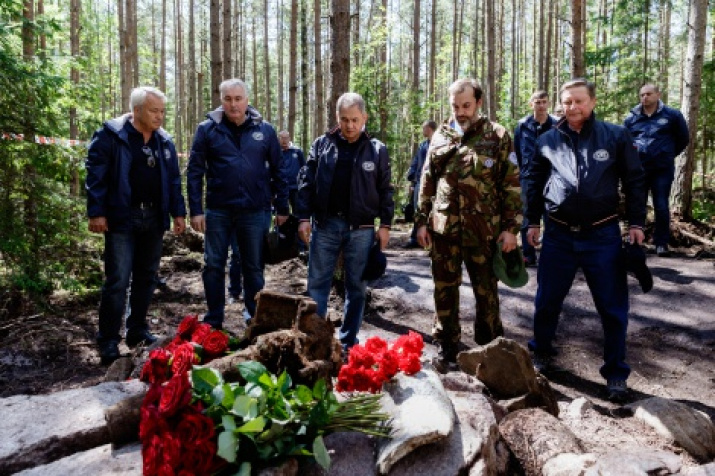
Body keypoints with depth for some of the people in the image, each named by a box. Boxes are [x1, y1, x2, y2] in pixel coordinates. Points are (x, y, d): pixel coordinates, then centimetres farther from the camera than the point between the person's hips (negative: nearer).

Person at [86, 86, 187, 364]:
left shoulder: (164, 141, 10)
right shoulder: (111, 135, -7)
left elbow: (173, 179, 14)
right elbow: (95, 175, -9)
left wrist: (178, 213, 9)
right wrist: (96, 212, -13)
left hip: (153, 218, 6)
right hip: (122, 218, -6)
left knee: (146, 277, 12)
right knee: (118, 280, -7)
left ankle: (137, 330, 25)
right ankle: (108, 341, 4)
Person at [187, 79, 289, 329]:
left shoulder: (265, 130, 2)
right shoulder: (207, 129, 0)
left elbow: (278, 170, 6)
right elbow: (195, 171, 0)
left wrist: (282, 208, 5)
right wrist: (196, 209, -6)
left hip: (255, 211, 0)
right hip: (218, 210, 0)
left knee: (254, 268, 11)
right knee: (213, 266, 7)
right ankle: (213, 321, 22)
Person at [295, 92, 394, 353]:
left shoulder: (377, 149, 2)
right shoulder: (322, 144, 4)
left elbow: (385, 190, 5)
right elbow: (306, 182, 4)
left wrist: (385, 224, 0)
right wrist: (304, 217, -3)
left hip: (361, 228, 0)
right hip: (325, 224, 1)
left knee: (356, 287, 7)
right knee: (317, 283, 5)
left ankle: (348, 343, 20)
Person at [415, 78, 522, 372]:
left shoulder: (497, 136, 0)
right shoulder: (440, 136, 9)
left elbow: (511, 184, -2)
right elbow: (427, 182, 12)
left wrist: (510, 227, -7)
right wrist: (421, 220, 8)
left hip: (484, 229, -2)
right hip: (443, 228, 3)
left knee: (486, 291, 9)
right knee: (444, 290, 9)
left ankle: (490, 350, 25)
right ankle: (447, 348, 24)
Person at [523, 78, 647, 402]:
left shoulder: (616, 136, 0)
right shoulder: (548, 140, 4)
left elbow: (635, 180, 3)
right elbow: (533, 182, 13)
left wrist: (636, 223, -1)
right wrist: (533, 222, 12)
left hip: (603, 234, -1)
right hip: (559, 234, 1)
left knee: (613, 308, 5)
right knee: (547, 301, 11)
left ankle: (615, 373, 21)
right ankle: (541, 353, 33)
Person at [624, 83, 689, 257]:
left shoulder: (672, 115, 2)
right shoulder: (631, 118, 6)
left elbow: (683, 139, 11)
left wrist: (669, 154, 9)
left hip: (662, 169, -2)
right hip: (638, 169, 2)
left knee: (661, 207, 0)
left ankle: (661, 243, 10)